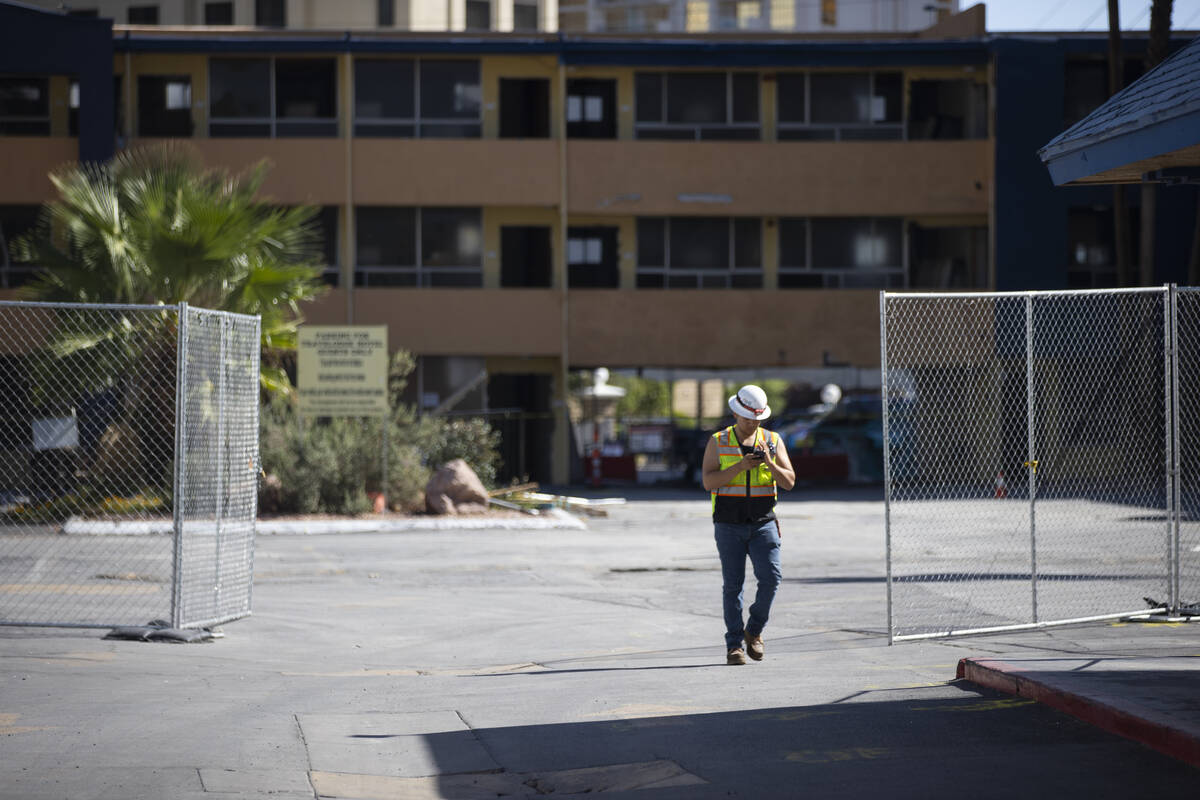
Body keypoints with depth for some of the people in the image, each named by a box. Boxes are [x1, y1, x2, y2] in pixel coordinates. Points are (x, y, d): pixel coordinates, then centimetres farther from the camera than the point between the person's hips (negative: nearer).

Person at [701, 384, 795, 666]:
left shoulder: (773, 441, 6)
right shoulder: (717, 442, 2)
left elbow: (789, 481, 1)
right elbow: (708, 481, -8)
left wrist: (770, 464, -17)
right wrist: (740, 466, -19)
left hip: (763, 523, 1)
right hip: (728, 525, -1)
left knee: (771, 577, -10)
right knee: (732, 584, -1)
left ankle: (754, 630, 12)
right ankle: (734, 645, 5)